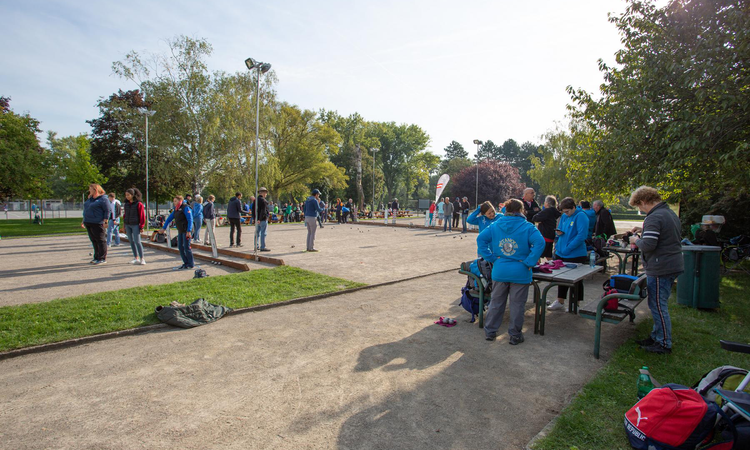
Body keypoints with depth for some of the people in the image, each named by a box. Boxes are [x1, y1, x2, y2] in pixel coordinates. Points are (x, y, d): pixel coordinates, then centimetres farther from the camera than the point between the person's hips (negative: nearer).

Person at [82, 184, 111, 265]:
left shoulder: (103, 199, -9)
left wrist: (105, 221, -18)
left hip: (97, 223, -9)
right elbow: (86, 210, 25)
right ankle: (96, 257, 21)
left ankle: (102, 258, 0)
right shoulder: (90, 199, 18)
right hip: (88, 223, 9)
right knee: (93, 241, 13)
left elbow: (108, 210, -14)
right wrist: (84, 221, 21)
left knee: (101, 240, -4)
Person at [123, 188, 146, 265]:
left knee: (137, 241, -10)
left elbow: (142, 216, -7)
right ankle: (136, 258, 14)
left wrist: (141, 226, -10)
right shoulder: (126, 204, 10)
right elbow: (125, 215, 17)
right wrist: (125, 226, 15)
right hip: (127, 225, 6)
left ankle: (142, 259, -5)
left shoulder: (139, 204, -7)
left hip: (135, 225, -6)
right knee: (131, 241, 7)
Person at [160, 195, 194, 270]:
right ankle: (186, 263, 17)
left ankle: (191, 264, 6)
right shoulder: (176, 209, 13)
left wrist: (189, 231, -24)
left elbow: (190, 220, -18)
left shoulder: (185, 208, -12)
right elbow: (169, 218, 20)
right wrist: (164, 228, 17)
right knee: (180, 246, 9)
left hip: (186, 231, -8)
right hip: (180, 231, 8)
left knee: (186, 247, -4)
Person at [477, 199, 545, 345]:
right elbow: (539, 242, -20)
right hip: (520, 272, -3)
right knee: (517, 305, 10)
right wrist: (529, 262, -14)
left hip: (499, 271, 3)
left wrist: (491, 258, -2)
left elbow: (481, 239, -4)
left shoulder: (495, 226, 2)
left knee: (496, 302, 15)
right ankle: (515, 335, 21)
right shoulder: (527, 227, -7)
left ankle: (490, 331, 24)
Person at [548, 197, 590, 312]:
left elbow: (582, 236, -21)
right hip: (561, 254, 7)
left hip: (575, 255, -7)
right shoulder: (564, 216, 8)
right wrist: (559, 232, -5)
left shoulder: (581, 216, -13)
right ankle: (560, 302, 26)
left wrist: (567, 249, -22)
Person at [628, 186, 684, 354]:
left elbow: (648, 245, -25)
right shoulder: (671, 213, 14)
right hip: (673, 265, 10)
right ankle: (656, 336, 29)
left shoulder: (654, 218, -20)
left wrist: (636, 240, -6)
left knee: (658, 306, -1)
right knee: (658, 304, 18)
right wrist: (643, 230, 16)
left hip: (660, 269, -10)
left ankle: (664, 344, 9)